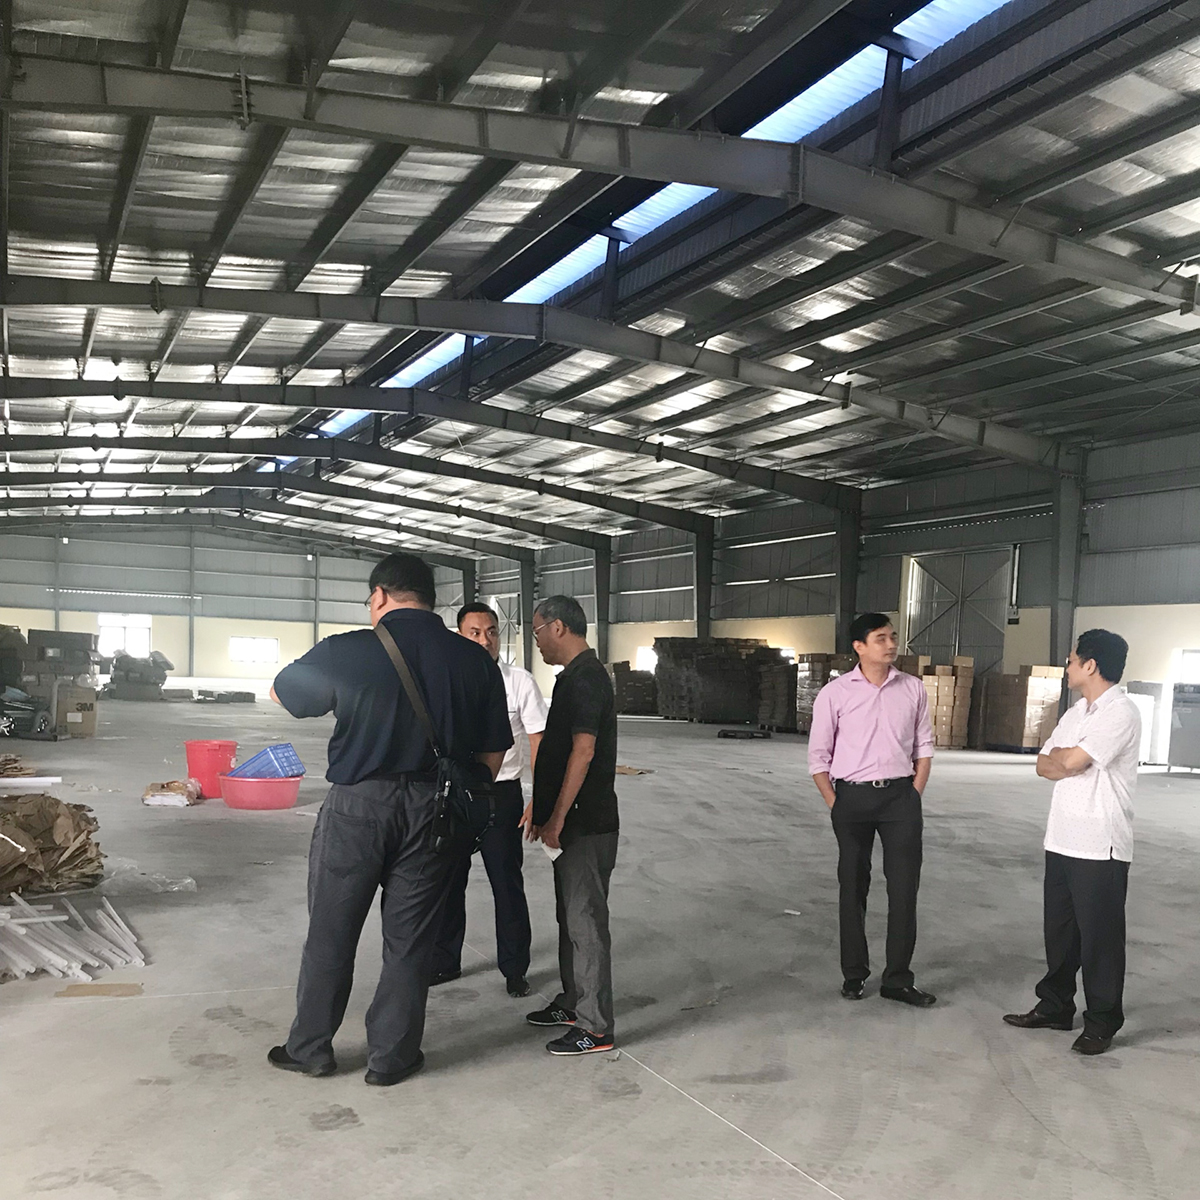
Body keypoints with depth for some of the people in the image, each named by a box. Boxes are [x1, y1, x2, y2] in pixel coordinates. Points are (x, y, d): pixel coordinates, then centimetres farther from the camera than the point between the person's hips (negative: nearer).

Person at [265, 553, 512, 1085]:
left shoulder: (344, 652, -10)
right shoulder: (475, 660, -2)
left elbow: (282, 692, 8)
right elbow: (492, 752, 3)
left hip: (356, 806, -2)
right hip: (432, 813, 2)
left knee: (331, 931, 14)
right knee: (409, 937, 12)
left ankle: (310, 1047, 28)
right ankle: (391, 1056, 23)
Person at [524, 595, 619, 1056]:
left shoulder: (586, 679, -17)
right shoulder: (575, 676, 15)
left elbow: (583, 752, -23)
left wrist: (556, 818, -21)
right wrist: (544, 813, 21)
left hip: (586, 825, -10)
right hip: (571, 822, 10)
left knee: (586, 922, -3)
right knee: (570, 915, 19)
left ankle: (595, 1027, 6)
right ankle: (572, 1003, 33)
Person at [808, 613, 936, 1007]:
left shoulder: (913, 689, 3)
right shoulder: (834, 693, -4)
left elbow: (924, 747, 10)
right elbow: (818, 756, 0)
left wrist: (914, 796, 2)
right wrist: (836, 805, -3)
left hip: (901, 796, 1)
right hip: (852, 797, -1)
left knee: (904, 887, 1)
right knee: (853, 887, 10)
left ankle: (897, 979, 13)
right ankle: (854, 974, 24)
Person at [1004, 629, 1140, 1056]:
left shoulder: (1121, 713, -14)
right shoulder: (1076, 712, 14)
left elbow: (1068, 762, -21)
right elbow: (1043, 765, 10)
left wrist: (1059, 757, 0)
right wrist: (1070, 762, -8)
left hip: (1100, 845, -8)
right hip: (1063, 839, 8)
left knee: (1099, 936, 3)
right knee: (1059, 928, 17)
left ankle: (1102, 1022, 17)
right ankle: (1055, 1006, 30)